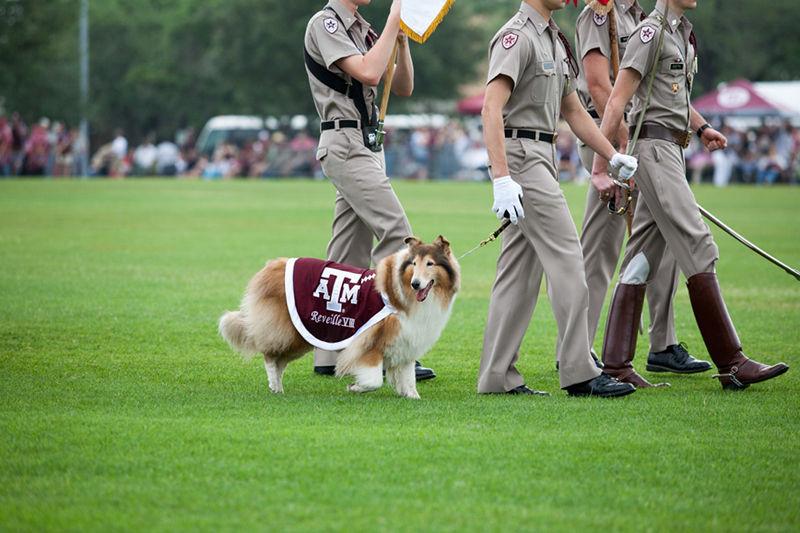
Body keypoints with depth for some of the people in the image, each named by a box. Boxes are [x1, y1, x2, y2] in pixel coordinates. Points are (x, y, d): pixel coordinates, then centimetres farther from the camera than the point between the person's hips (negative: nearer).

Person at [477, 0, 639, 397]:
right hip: (520, 154, -10)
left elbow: (572, 109, 25)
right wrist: (502, 178, -29)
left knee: (521, 268, 8)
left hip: (543, 157, 10)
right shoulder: (517, 36, -13)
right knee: (566, 256, -11)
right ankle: (579, 373, -9)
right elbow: (492, 108, -22)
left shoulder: (555, 40, 18)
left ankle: (497, 376, 9)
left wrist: (613, 156, 18)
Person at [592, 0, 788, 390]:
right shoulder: (652, 31, -11)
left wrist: (701, 127, 13)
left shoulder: (683, 33, 18)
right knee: (699, 250, -13)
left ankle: (616, 364, 7)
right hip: (654, 148, -10)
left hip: (672, 150, 10)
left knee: (642, 260, 7)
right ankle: (732, 364, -14)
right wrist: (600, 167, -18)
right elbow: (616, 102, -15)